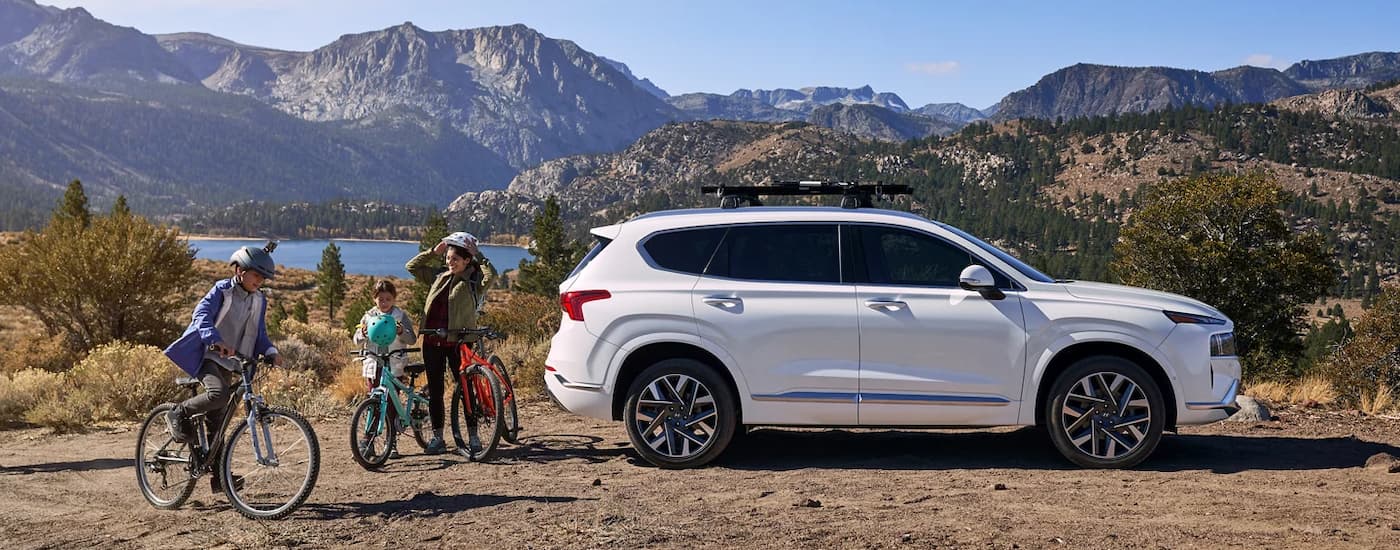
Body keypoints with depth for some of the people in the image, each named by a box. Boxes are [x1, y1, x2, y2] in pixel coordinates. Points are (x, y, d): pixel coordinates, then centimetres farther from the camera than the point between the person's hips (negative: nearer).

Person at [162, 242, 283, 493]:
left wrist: (271, 352, -7)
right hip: (207, 357, -6)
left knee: (217, 420, 8)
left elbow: (259, 334, 13)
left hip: (230, 364, 6)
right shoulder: (222, 289, -10)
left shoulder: (259, 300, 8)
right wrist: (216, 341, -41)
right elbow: (201, 315, -24)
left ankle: (219, 476, 10)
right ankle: (179, 415, -8)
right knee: (218, 394, -34)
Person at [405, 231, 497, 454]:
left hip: (457, 342, -5)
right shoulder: (440, 275, 13)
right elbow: (412, 267, 19)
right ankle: (437, 437, 17)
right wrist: (433, 252, 9)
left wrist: (478, 255, -14)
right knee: (434, 390, 9)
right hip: (432, 341, 5)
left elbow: (491, 276, -24)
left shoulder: (474, 279, -3)